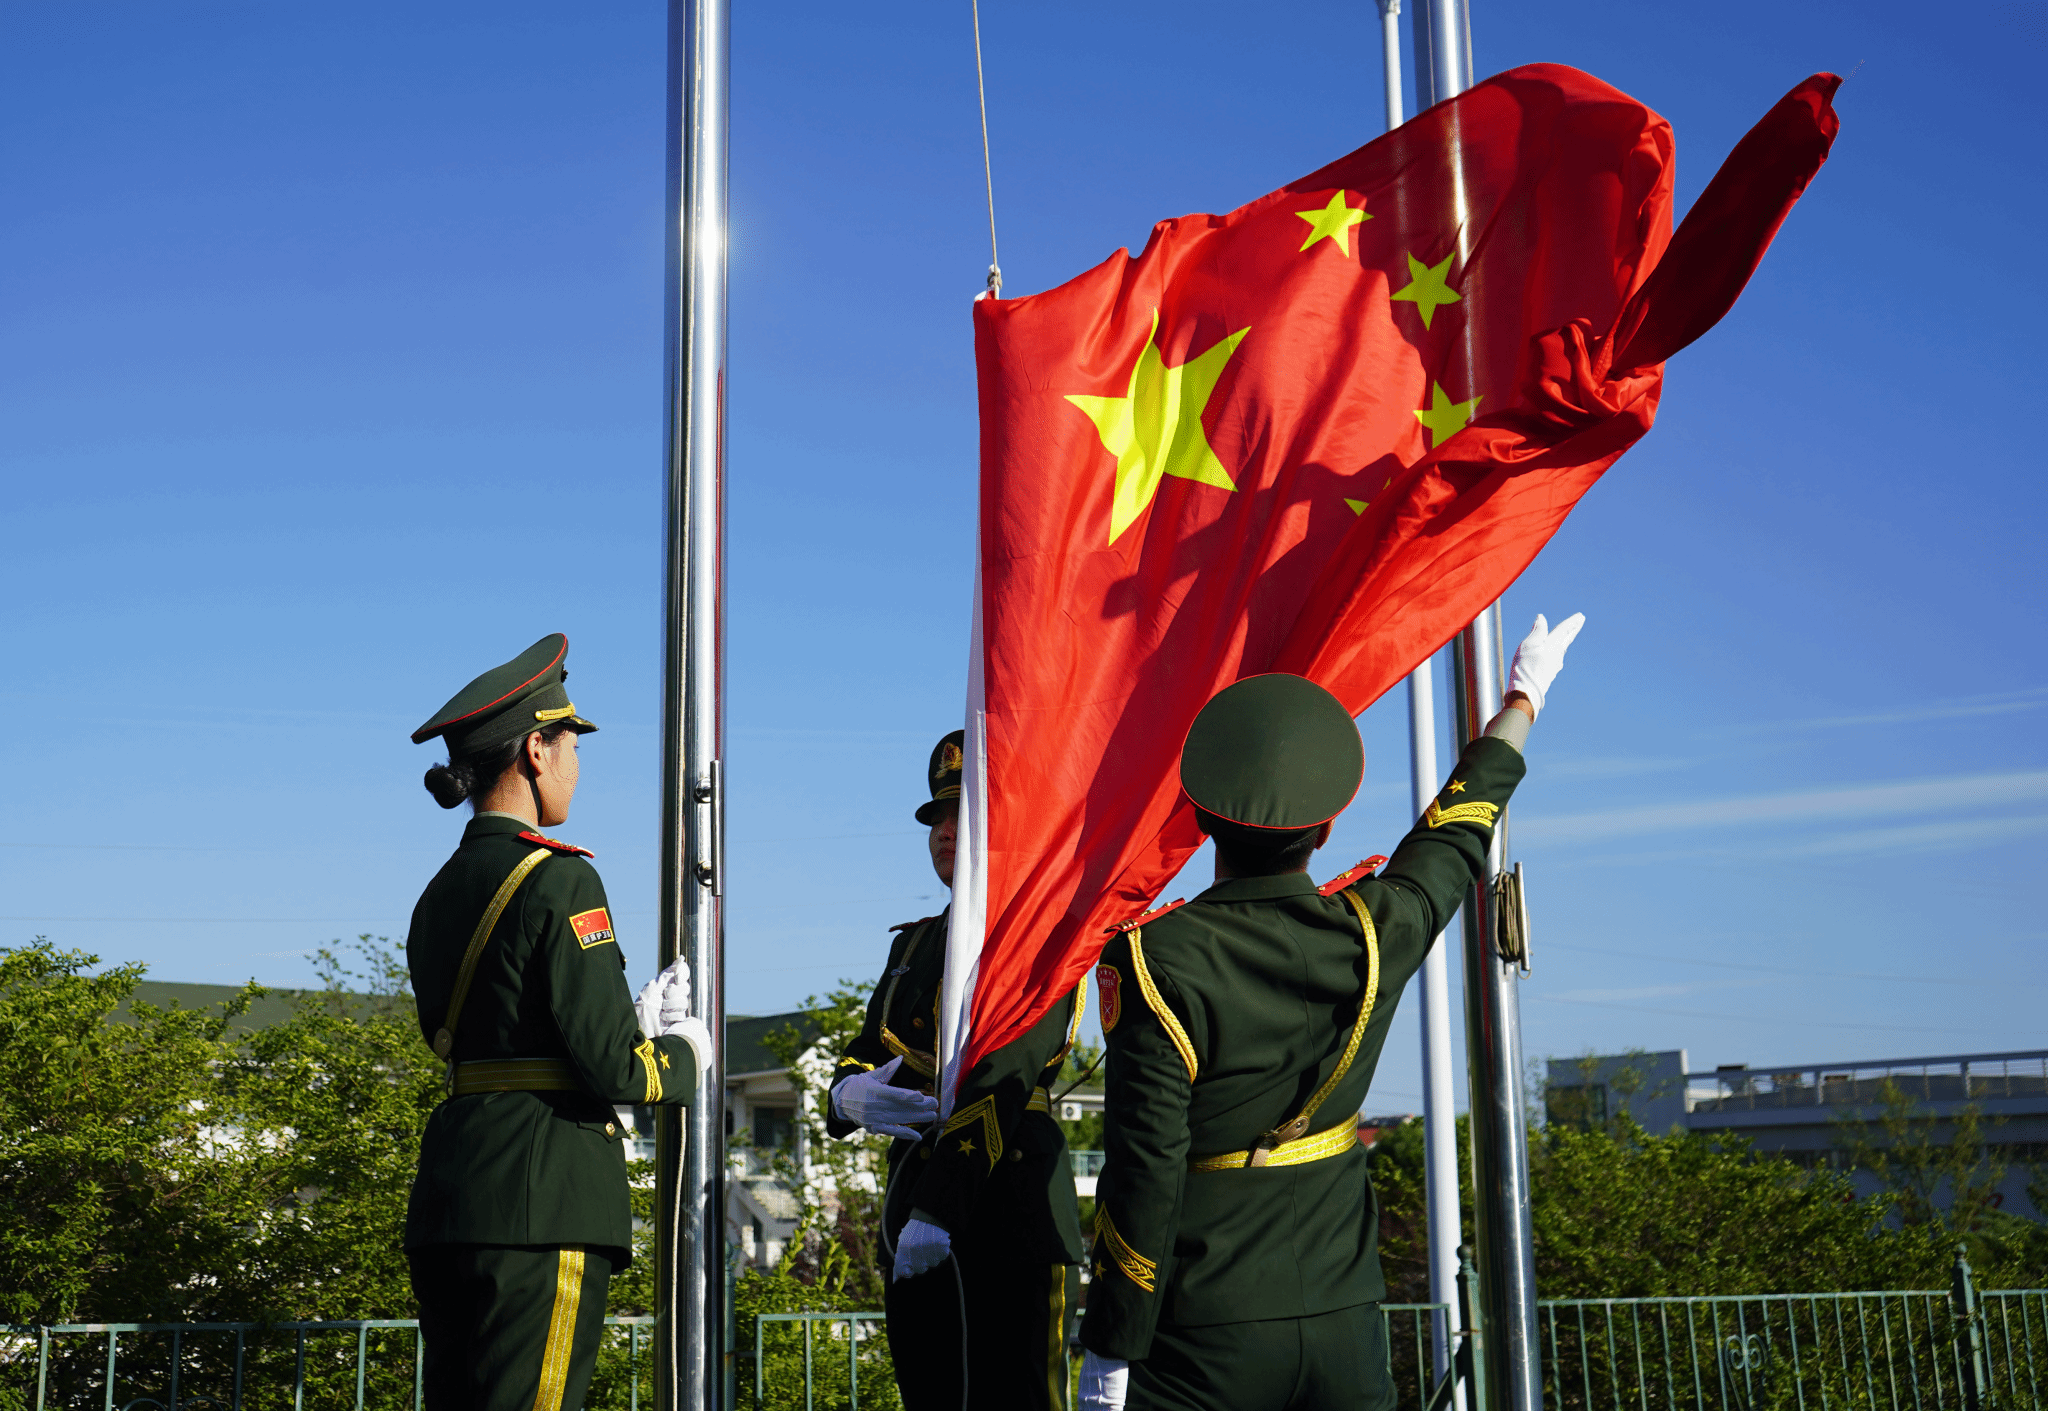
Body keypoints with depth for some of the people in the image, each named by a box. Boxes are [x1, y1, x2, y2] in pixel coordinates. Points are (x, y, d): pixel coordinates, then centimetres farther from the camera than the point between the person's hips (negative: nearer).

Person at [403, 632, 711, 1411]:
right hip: (542, 1199, -9)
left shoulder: (441, 893, 14)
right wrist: (684, 1053, 6)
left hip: (448, 1198, 9)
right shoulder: (558, 883, -12)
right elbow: (610, 1068, -15)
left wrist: (638, 1020, 25)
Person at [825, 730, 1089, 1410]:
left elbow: (1002, 1076, -17)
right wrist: (848, 1094, -11)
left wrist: (936, 1210, -24)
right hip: (913, 1220, 8)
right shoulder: (916, 943, 20)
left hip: (1008, 1216, -7)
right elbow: (867, 1049, 15)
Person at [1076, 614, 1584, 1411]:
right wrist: (1523, 697, 34)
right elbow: (1459, 832, 17)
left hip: (1205, 1344, -4)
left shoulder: (1157, 963, -15)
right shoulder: (1373, 934, -3)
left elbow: (1144, 1175, -16)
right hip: (1345, 1325, 4)